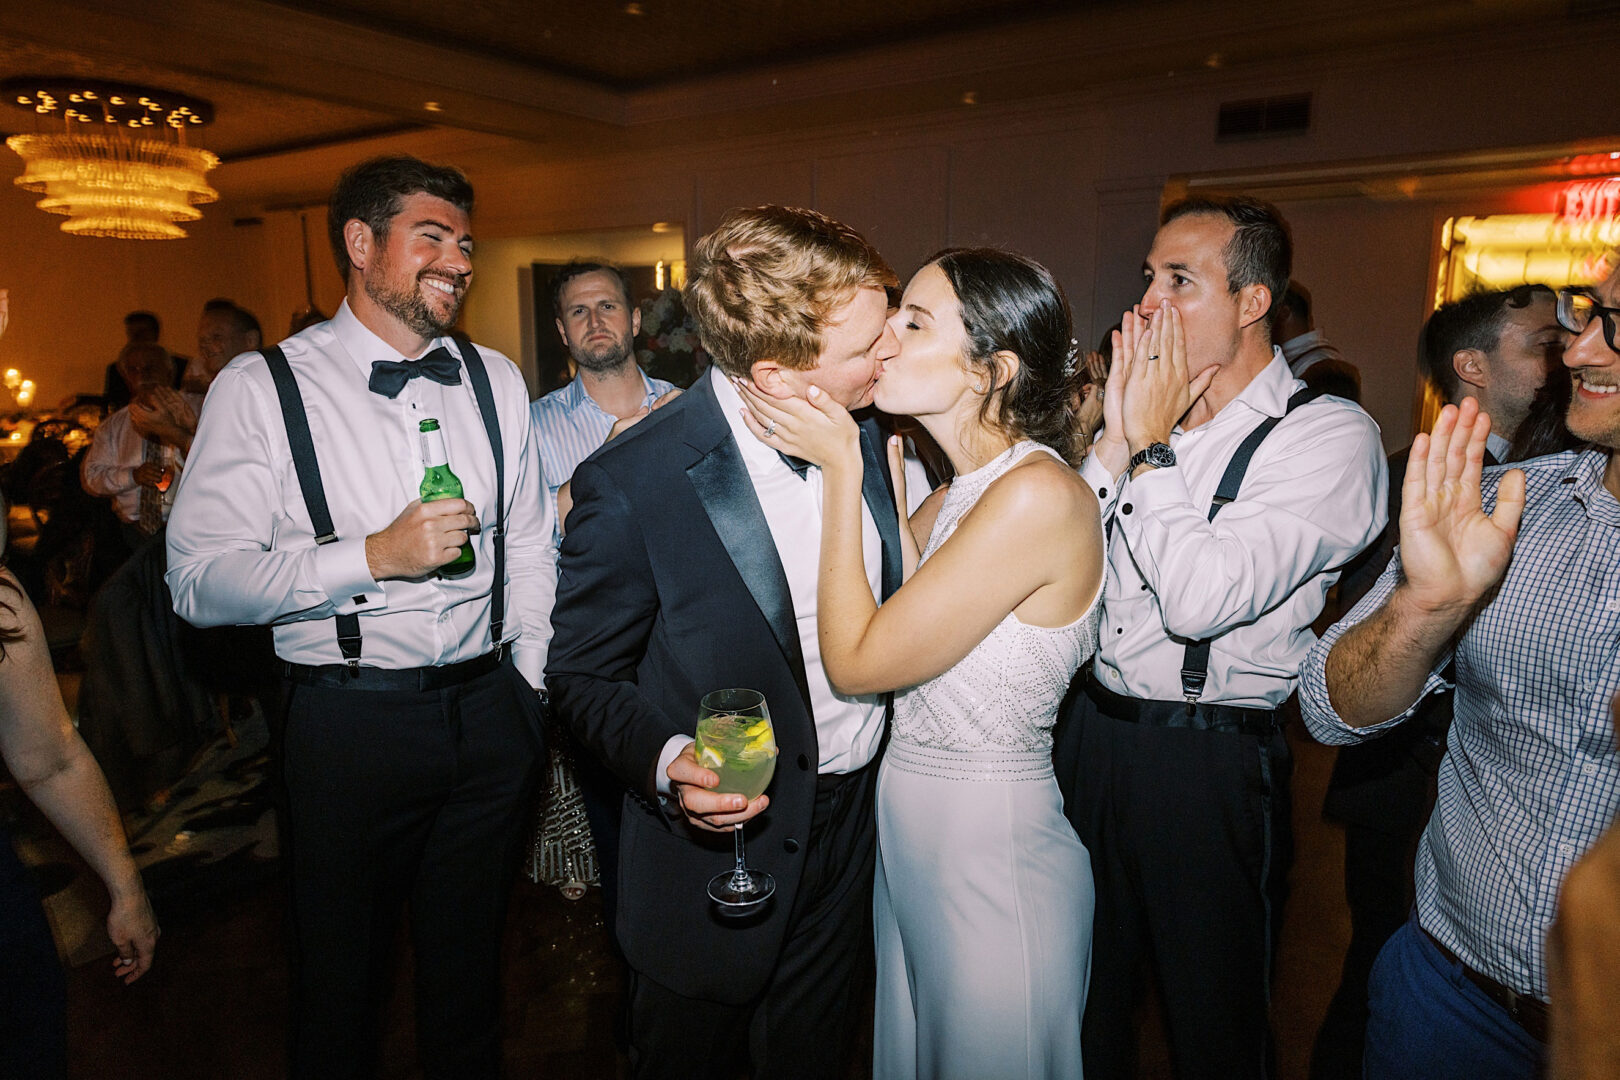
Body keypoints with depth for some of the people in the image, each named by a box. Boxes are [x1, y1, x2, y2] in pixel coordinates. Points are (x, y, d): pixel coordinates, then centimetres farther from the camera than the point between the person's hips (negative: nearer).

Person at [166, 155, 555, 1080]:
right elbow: (199, 582, -12)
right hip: (350, 718, -3)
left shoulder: (496, 380, 6)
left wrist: (532, 684, 7)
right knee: (343, 977, 16)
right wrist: (372, 555, -21)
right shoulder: (262, 387, -7)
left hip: (490, 714, 4)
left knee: (470, 968, 21)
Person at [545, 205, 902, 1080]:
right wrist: (665, 763, -28)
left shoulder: (859, 437, -7)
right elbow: (582, 674, -13)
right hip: (721, 847, -5)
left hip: (852, 832, 5)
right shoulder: (630, 483, -25)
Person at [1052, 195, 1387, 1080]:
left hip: (1212, 767, -5)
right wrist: (1118, 442, -11)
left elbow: (1198, 601, -26)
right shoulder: (1149, 409, 5)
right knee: (1088, 999, 23)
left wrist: (1152, 448, -17)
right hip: (1090, 731, 5)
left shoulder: (1331, 437, -13)